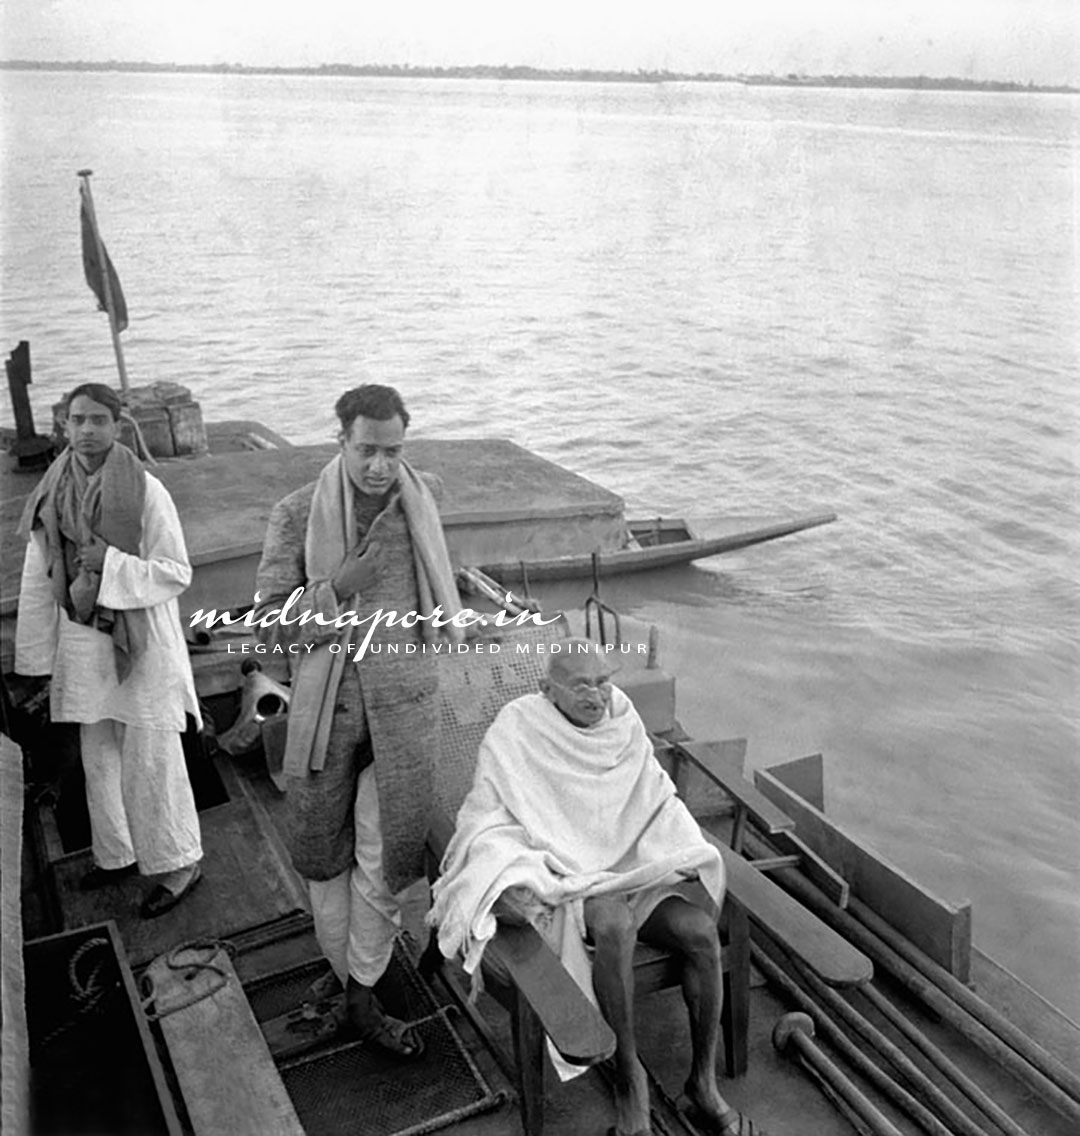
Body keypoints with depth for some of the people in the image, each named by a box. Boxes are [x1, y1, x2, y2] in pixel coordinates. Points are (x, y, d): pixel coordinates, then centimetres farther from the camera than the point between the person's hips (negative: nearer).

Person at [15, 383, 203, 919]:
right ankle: (117, 853, 37)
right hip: (82, 643, 5)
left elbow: (178, 572, -12)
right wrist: (36, 660, 5)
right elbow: (37, 581, 5)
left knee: (150, 761, 3)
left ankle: (180, 864, 21)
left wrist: (111, 564, -25)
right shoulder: (51, 495, 0)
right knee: (99, 759, 17)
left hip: (142, 643, -5)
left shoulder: (146, 491, -14)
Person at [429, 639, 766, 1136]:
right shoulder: (516, 732, -12)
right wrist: (507, 879, -28)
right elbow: (484, 820, -10)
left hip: (635, 866, 4)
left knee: (701, 932, -22)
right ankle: (629, 1076, -15)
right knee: (615, 925, -35)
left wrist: (687, 858, -6)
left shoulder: (623, 721, 1)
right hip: (565, 875, -4)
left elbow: (656, 800, 11)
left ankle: (704, 1081, -4)